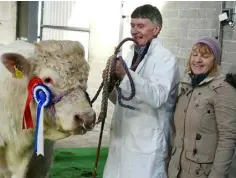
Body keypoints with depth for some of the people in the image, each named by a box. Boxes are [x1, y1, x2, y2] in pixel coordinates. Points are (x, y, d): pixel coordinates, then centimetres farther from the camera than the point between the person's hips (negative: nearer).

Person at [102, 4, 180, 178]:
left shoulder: (166, 58, -10)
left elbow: (158, 97, -26)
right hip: (122, 139, 7)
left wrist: (125, 74, -31)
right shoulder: (131, 55, 13)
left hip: (147, 143, -7)